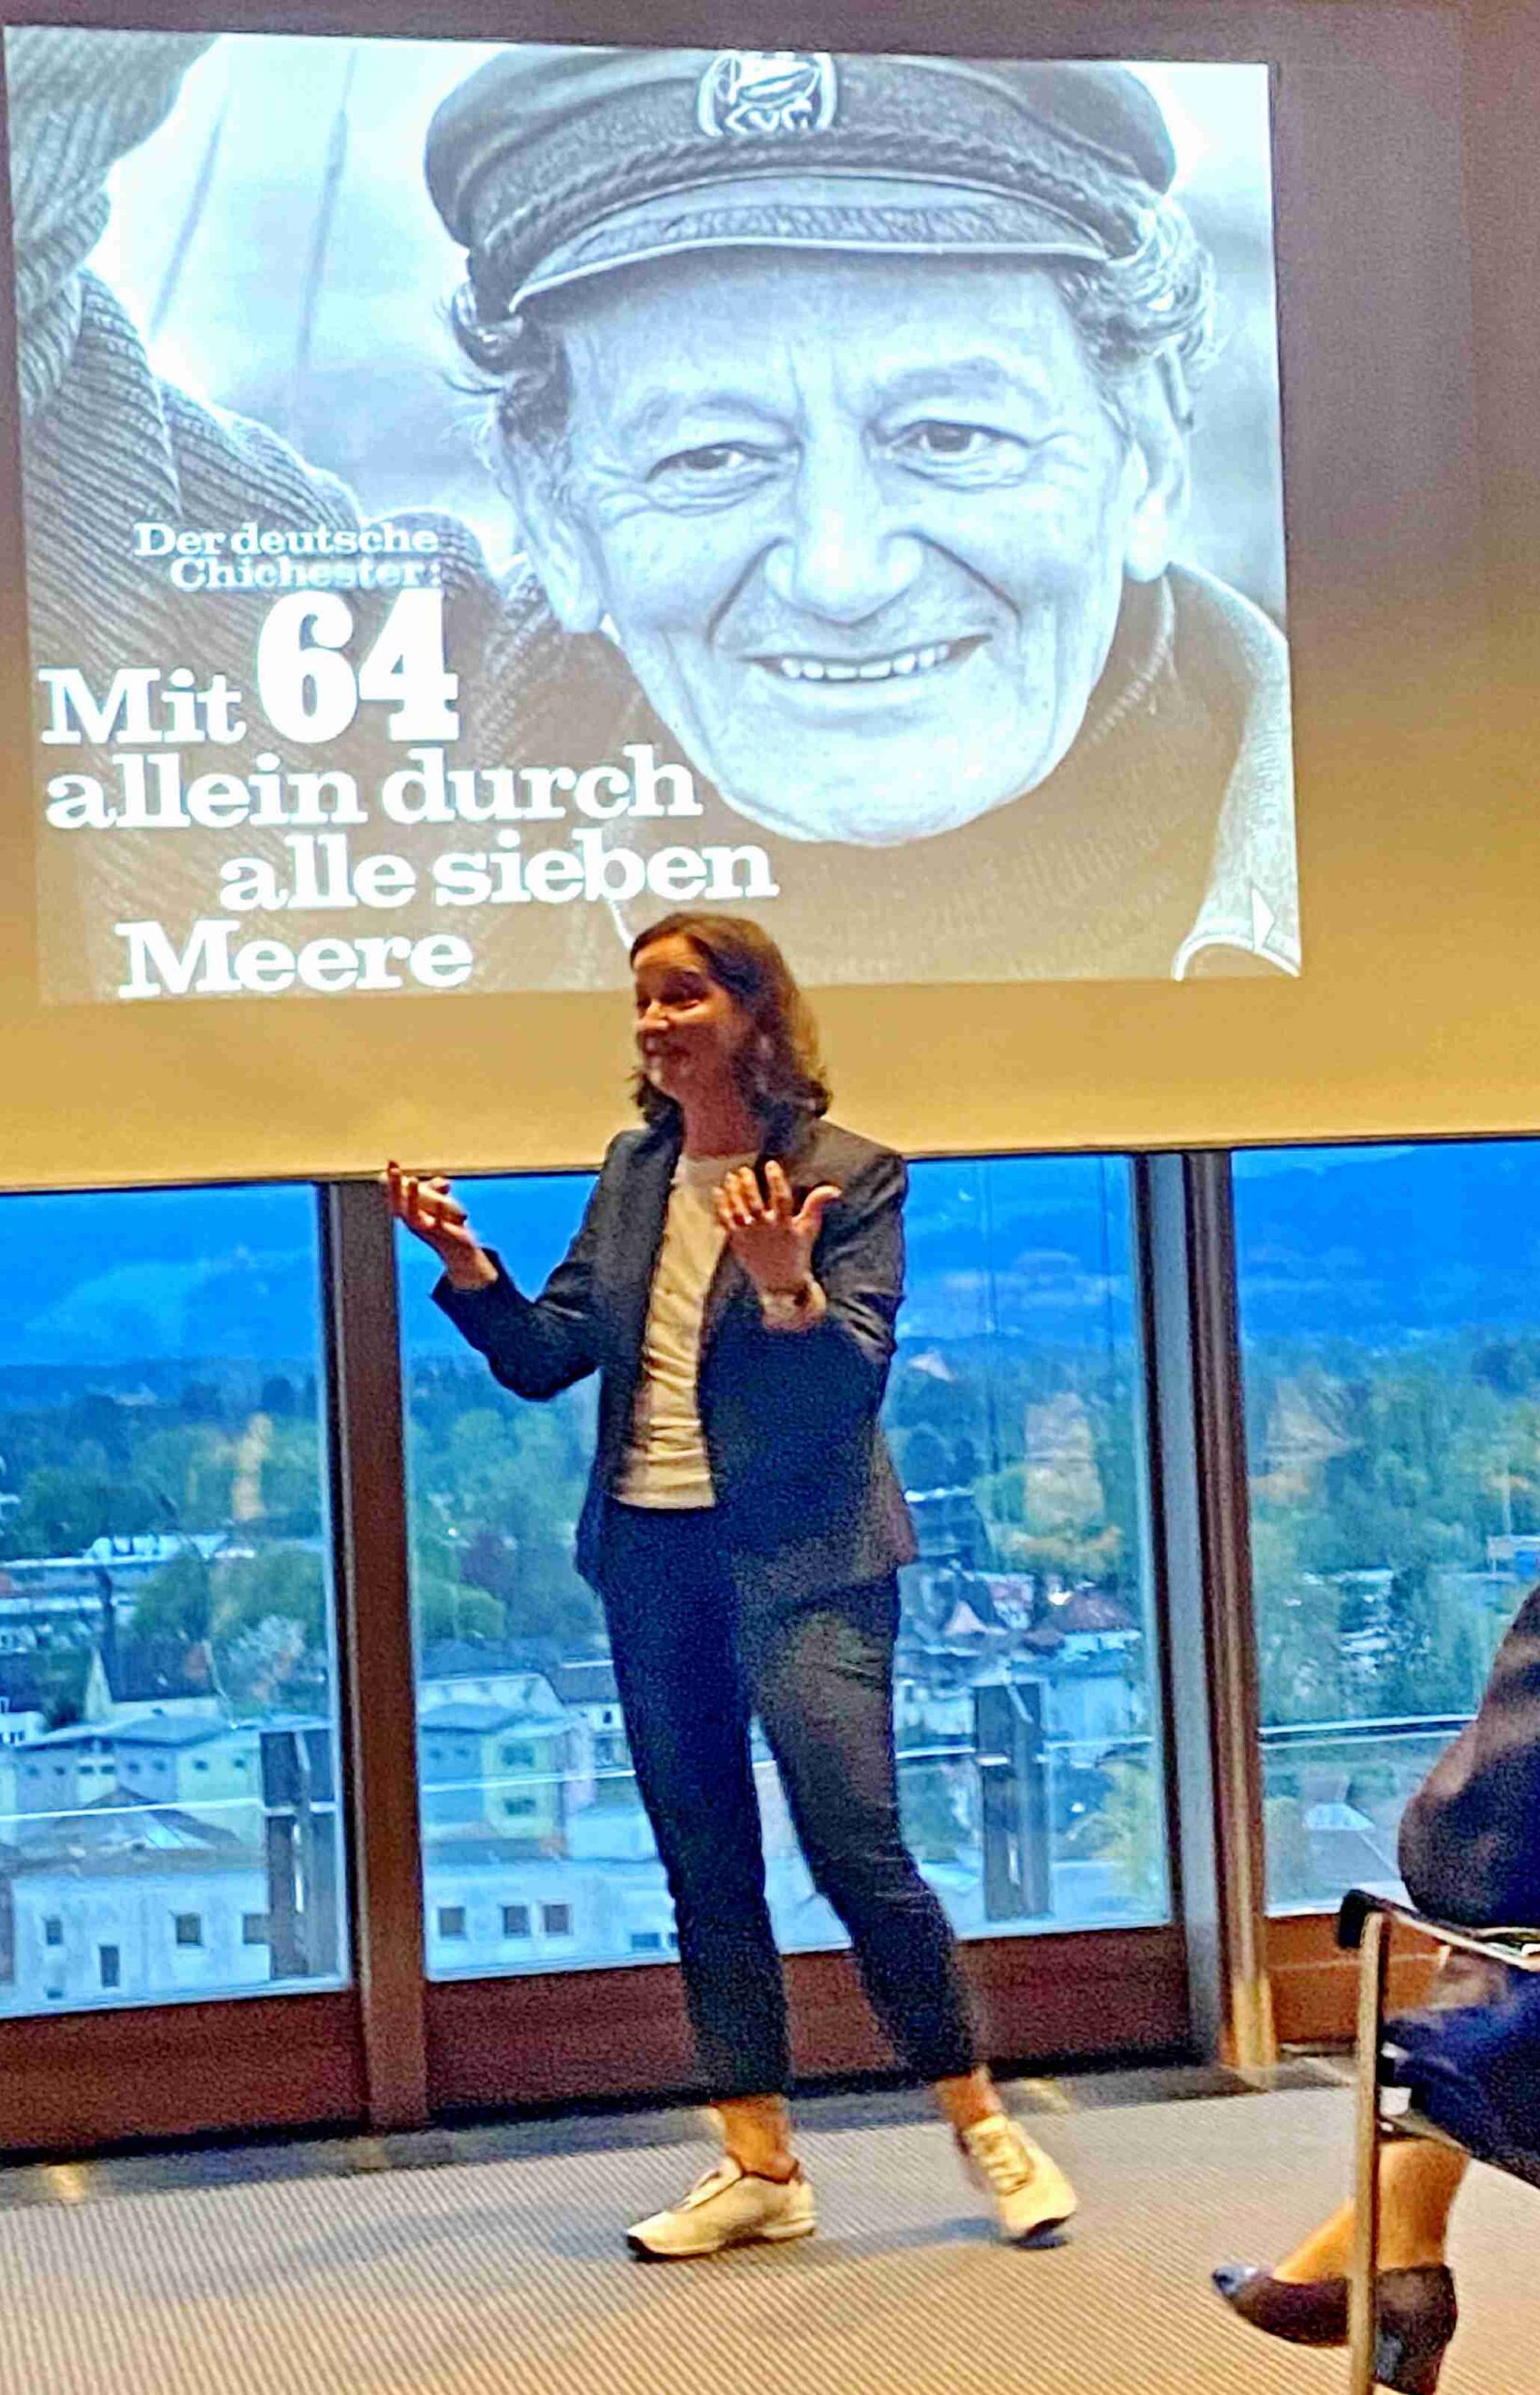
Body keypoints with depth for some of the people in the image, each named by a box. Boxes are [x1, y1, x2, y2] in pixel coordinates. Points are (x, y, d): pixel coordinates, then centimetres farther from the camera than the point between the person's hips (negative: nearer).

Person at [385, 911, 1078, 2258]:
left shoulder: (852, 1175, -7)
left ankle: (981, 2123, 15)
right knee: (705, 1867, 9)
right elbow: (547, 1357, 8)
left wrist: (788, 1286, -33)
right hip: (651, 1553, 6)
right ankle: (761, 2166, 19)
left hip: (800, 1557, -6)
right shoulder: (633, 1171, 9)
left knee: (858, 1850, -6)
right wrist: (468, 1265, -8)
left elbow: (855, 1380, -15)